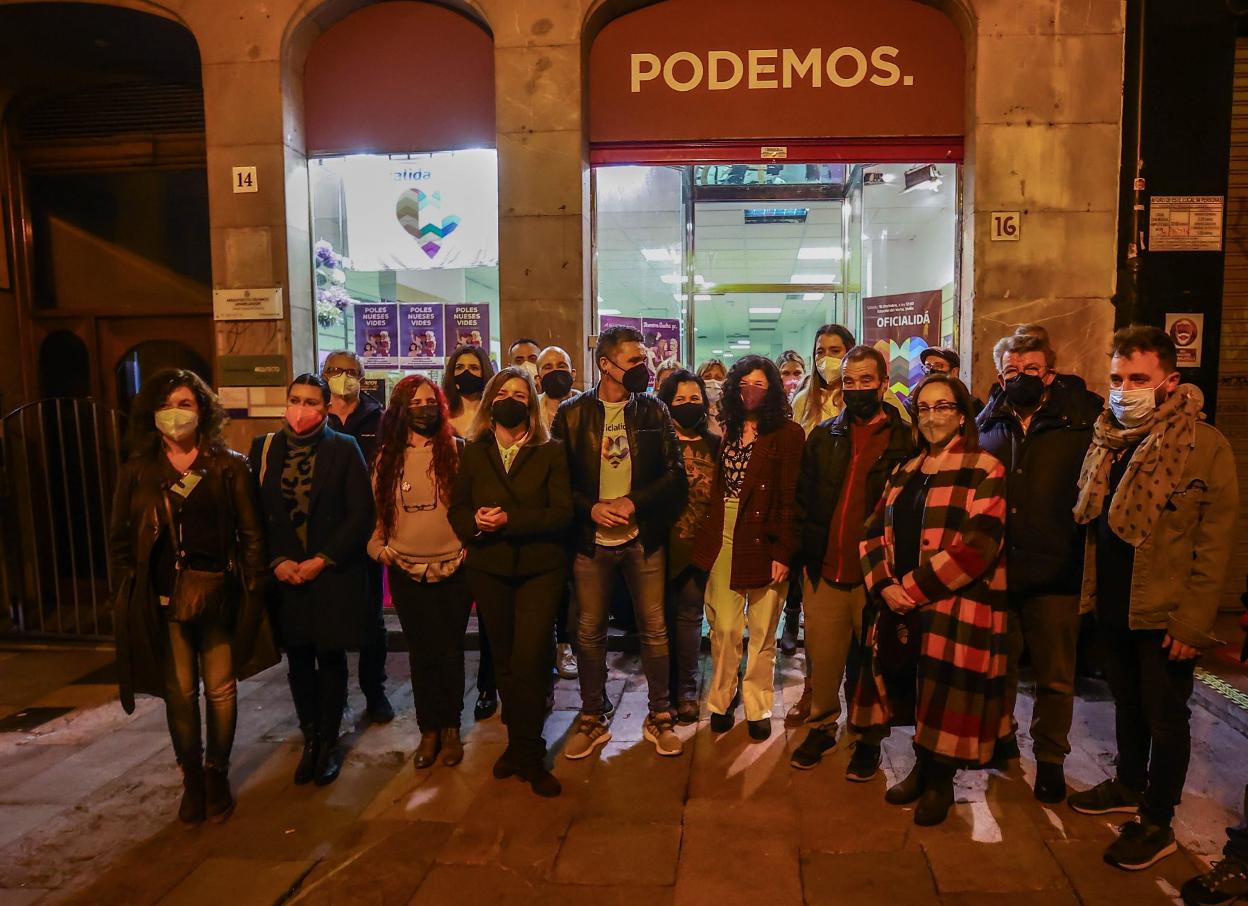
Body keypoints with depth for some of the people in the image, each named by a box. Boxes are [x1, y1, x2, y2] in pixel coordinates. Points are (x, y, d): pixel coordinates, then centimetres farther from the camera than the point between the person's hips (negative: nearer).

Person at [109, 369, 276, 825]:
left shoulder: (228, 466, 0)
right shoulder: (137, 470, 5)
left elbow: (251, 534, 1)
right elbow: (119, 539, 9)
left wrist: (252, 590, -4)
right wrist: (128, 595, 3)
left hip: (219, 599, -1)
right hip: (161, 602, 1)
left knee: (221, 691, 7)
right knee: (179, 694, 8)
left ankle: (217, 776, 26)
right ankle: (191, 779, 25)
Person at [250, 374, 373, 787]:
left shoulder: (344, 449, -5)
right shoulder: (264, 448, 3)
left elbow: (360, 514, -8)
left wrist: (322, 561, -12)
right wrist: (276, 561, -6)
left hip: (333, 572, -2)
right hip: (284, 573, 3)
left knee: (331, 659, 8)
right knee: (298, 659, 10)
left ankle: (329, 743, 24)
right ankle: (310, 738, 28)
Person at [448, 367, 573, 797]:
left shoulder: (550, 452, -1)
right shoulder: (473, 453, 7)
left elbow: (561, 512, -11)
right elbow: (457, 510, 5)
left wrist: (509, 520, -20)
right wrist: (476, 522, -17)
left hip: (540, 568, -3)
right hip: (488, 568, 3)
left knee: (529, 661, -8)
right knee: (505, 660, 12)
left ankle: (527, 755, 9)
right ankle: (522, 745, 28)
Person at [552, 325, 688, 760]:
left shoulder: (654, 411, 2)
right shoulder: (571, 413, 0)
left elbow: (676, 475, -1)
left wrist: (634, 502, -14)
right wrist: (590, 508, -14)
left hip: (643, 538, 0)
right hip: (590, 540, 0)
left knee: (654, 630, 7)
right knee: (589, 633, 9)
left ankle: (659, 718, 24)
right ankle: (592, 720, 25)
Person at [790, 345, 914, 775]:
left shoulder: (906, 439, -2)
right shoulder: (823, 436, 9)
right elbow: (802, 496, 13)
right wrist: (809, 546, 4)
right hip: (826, 571, 3)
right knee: (822, 659, 10)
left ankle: (869, 739, 29)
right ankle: (821, 727, 31)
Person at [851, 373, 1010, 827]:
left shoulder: (984, 471, -5)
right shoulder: (905, 472, 15)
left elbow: (977, 546, -16)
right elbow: (874, 532, 10)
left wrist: (913, 589, -16)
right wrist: (885, 585, -8)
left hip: (957, 608, -5)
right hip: (900, 606, 6)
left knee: (945, 695, 3)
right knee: (914, 693, 13)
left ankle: (940, 782, 25)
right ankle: (921, 768, 35)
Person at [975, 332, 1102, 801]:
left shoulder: (1080, 423, -2)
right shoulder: (987, 427, 6)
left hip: (1054, 574, -2)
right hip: (994, 570, 2)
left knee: (1055, 676, 10)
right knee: (997, 666, 17)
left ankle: (1050, 758, 28)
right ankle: (998, 738, 39)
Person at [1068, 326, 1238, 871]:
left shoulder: (1206, 445, -14)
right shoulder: (1108, 440, 6)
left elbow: (1215, 541, -15)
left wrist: (1192, 620, -17)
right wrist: (1091, 592, 10)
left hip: (1164, 615, -6)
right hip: (1112, 604, 6)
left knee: (1165, 717, 8)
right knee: (1127, 702, 21)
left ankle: (1156, 823, 23)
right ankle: (1129, 785, 40)